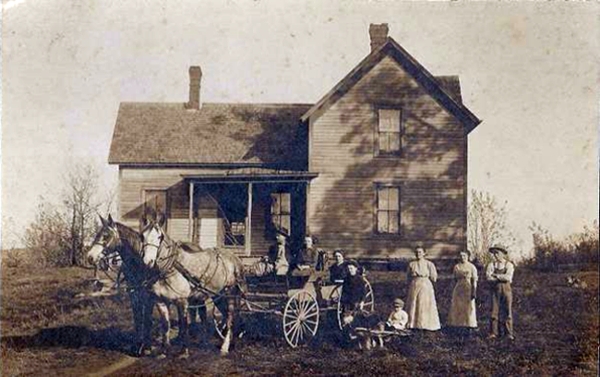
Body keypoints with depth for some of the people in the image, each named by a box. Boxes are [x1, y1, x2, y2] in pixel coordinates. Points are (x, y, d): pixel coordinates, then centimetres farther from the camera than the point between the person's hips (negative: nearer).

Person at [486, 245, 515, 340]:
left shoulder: (509, 265, 3)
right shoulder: (491, 265, 7)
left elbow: (508, 277, -12)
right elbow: (488, 277, -7)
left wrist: (496, 275, -11)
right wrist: (502, 278, -14)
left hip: (506, 290, -1)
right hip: (495, 290, 2)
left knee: (507, 311, -1)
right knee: (494, 311, -2)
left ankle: (509, 333, 3)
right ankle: (494, 333, 1)